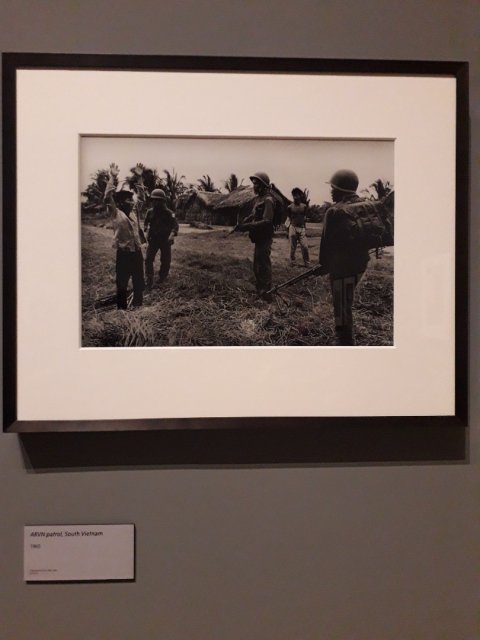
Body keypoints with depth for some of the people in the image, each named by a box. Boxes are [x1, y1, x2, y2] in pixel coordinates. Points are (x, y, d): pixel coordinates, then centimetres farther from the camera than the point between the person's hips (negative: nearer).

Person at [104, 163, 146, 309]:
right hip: (123, 254, -6)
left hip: (137, 252, 6)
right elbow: (108, 198, -17)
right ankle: (122, 307, 14)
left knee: (139, 282, 14)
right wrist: (113, 178, -21)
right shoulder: (115, 213, -5)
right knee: (122, 284, 3)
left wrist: (139, 178, 10)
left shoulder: (134, 211, 11)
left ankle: (138, 305, 28)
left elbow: (141, 197, 17)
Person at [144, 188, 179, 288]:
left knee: (165, 261, 8)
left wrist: (172, 235, -31)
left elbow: (175, 225, -16)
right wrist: (147, 231, 2)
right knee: (148, 259, -10)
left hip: (165, 240, -2)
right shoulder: (150, 212, 0)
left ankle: (162, 278, 30)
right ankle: (149, 280, -9)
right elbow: (146, 222, 18)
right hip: (153, 239, 2)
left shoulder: (168, 213, -11)